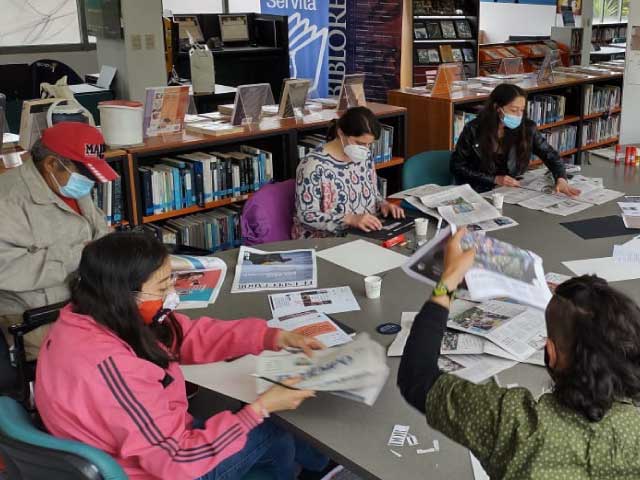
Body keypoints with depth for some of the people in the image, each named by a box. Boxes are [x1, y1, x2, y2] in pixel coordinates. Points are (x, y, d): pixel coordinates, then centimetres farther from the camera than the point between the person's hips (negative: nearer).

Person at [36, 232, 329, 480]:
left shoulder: (99, 316, -11)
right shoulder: (111, 367, -38)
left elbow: (191, 336, -1)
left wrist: (274, 337, -8)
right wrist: (261, 408, -26)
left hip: (159, 439, 8)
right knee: (274, 433, 8)